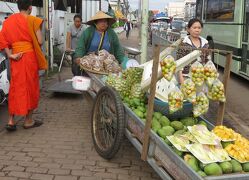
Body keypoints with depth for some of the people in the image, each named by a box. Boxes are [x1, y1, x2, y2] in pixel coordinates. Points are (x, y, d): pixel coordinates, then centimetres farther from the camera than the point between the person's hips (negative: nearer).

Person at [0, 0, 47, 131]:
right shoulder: (32, 20, -5)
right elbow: (39, 41, -9)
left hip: (16, 57, 5)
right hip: (29, 56, -5)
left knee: (15, 87, 11)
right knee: (30, 87, 5)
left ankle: (11, 121, 8)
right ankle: (28, 120, 13)